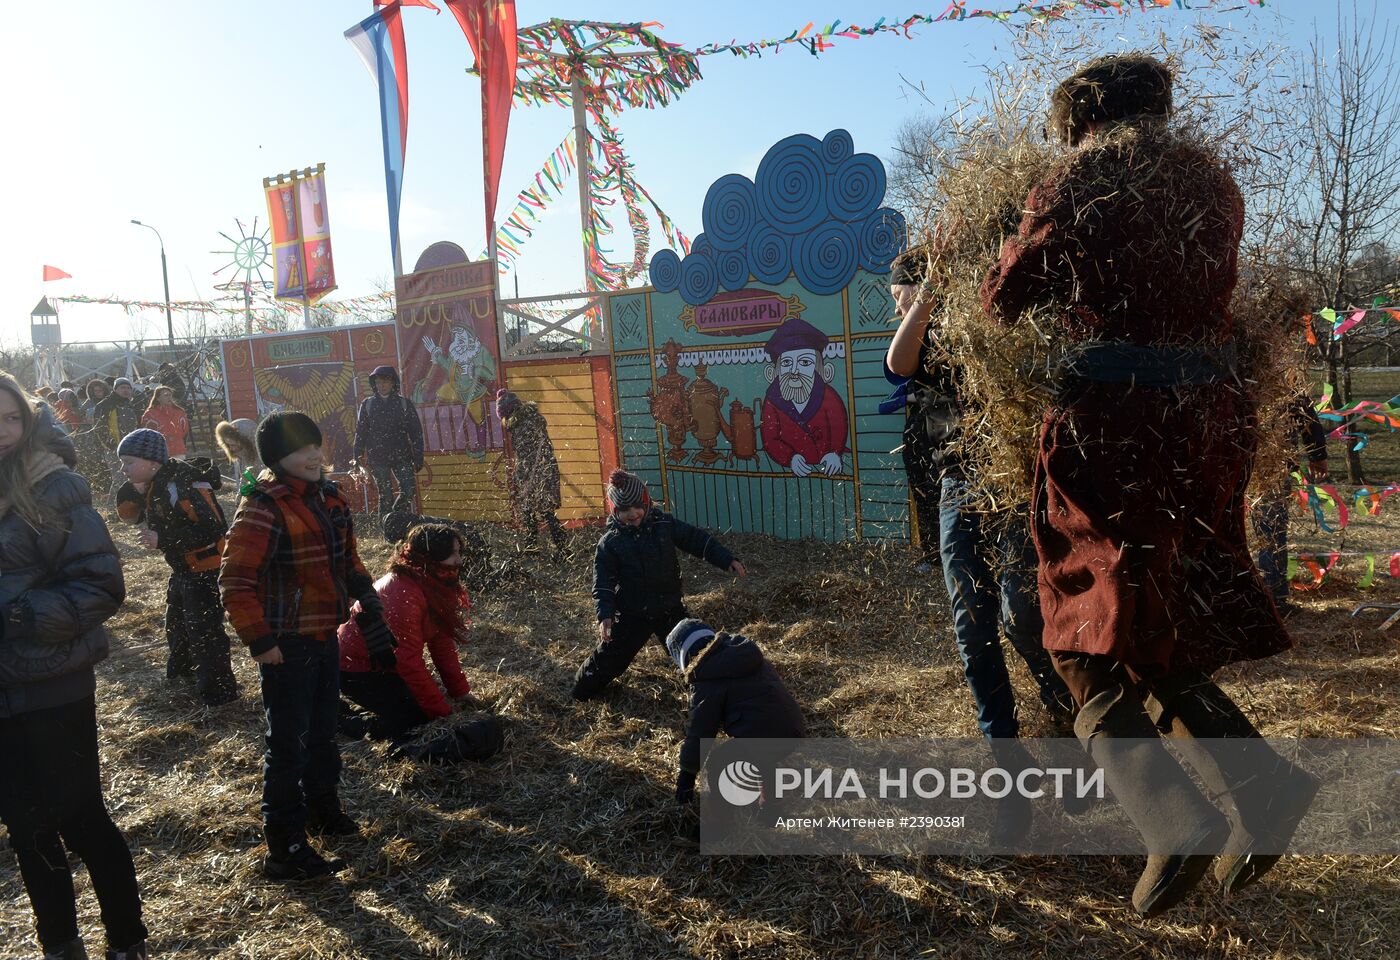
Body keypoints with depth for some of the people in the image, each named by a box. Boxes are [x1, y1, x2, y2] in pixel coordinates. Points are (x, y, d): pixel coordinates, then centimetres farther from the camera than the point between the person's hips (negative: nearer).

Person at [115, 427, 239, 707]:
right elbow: (130, 516, 12)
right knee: (177, 621, 28)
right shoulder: (154, 485, 3)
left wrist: (163, 539, -32)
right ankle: (183, 666, 51)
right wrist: (131, 491, -8)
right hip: (183, 569, 11)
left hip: (206, 569, -11)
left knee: (204, 630, -5)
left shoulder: (181, 485, -27)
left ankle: (219, 690, 8)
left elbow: (213, 528, -33)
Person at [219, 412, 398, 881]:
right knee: (288, 743, 1)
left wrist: (369, 611, 11)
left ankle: (323, 807, 42)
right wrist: (259, 641, -20)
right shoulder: (263, 509, -20)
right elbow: (235, 583, -20)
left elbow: (349, 562, 15)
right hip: (287, 647, -8)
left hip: (326, 637, 8)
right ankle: (285, 848, 12)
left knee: (323, 731, 22)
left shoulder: (327, 498, 5)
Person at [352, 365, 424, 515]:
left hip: (401, 456, 0)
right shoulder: (367, 404, 7)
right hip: (377, 458, 0)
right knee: (385, 495, -2)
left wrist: (418, 457, -1)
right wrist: (358, 455, 5)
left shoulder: (404, 403, 4)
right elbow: (360, 432, 10)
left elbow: (416, 432, 3)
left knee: (409, 490, -9)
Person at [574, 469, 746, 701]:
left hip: (670, 610, 2)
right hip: (632, 616, -2)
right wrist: (605, 614, -23)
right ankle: (583, 689, 27)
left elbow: (698, 540, -3)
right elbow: (603, 583, -10)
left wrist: (727, 560, -12)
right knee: (608, 656, 4)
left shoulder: (665, 525, -5)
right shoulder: (609, 543, -10)